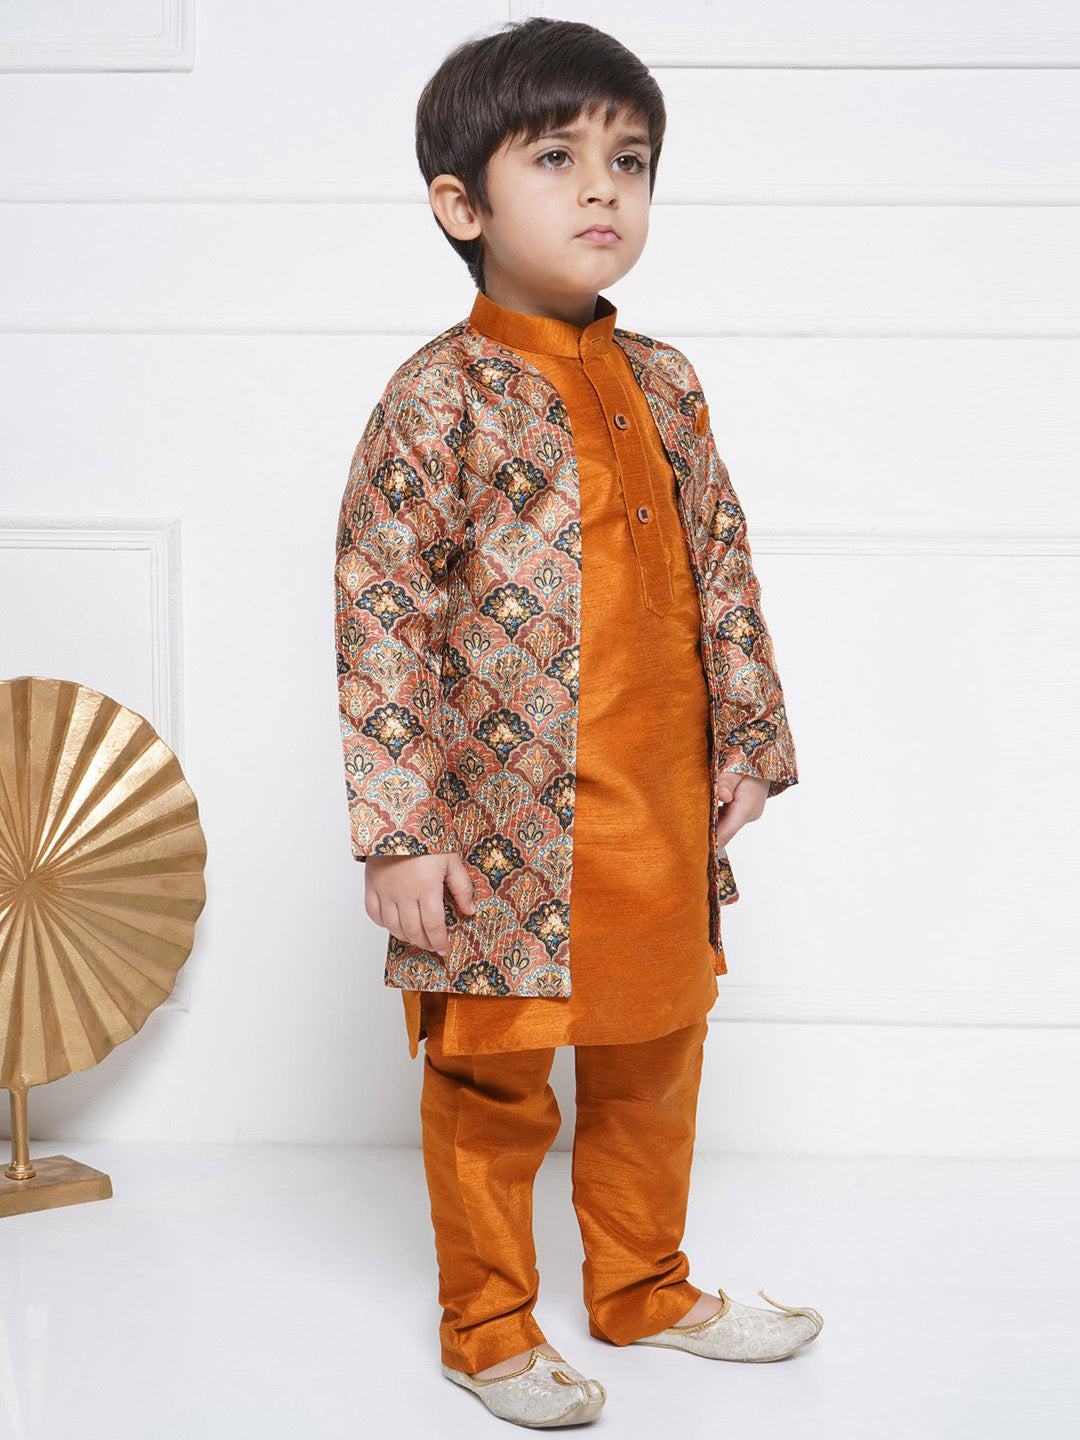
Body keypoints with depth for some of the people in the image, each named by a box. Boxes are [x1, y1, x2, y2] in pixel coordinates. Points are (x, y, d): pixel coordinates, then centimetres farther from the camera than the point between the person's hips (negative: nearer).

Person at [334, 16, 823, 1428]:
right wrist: (399, 829, -17)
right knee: (491, 1086, 9)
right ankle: (489, 1326, 28)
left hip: (662, 822, 6)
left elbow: (723, 572, 14)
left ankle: (645, 1286, 40)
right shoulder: (440, 396, -12)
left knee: (654, 1065, 19)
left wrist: (746, 742, 12)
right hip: (505, 823, -6)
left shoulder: (664, 386, 7)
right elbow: (380, 616, -14)